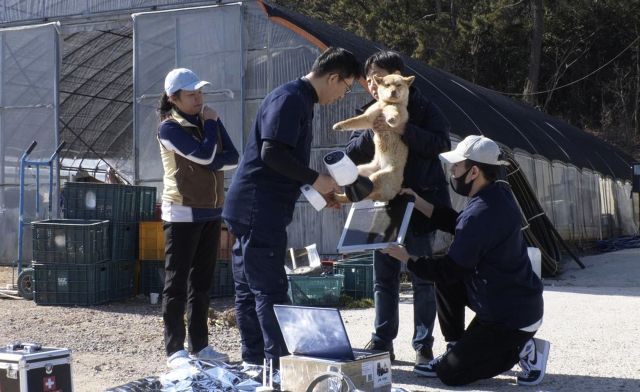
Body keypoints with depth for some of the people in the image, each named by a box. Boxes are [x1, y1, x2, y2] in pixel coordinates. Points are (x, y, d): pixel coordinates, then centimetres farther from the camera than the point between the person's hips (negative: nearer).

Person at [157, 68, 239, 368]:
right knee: (177, 283, -2)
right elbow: (204, 154, -20)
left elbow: (233, 158, 3)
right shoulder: (169, 128, -8)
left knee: (202, 282, 10)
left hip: (211, 211, 7)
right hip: (183, 213, -7)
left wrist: (212, 163, -14)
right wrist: (210, 123, -7)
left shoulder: (207, 120, 12)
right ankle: (175, 350, 2)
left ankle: (200, 346, 17)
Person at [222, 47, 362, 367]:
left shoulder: (299, 100, 19)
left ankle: (254, 363, 20)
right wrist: (315, 179, -15)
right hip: (258, 210, -10)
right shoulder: (290, 99, -13)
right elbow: (271, 153, -23)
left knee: (249, 290, 13)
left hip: (250, 209, 10)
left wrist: (317, 192, 18)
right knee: (270, 291, -7)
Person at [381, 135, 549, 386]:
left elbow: (449, 271, -19)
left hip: (512, 321, -9)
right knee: (445, 280, 14)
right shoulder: (500, 195, 2)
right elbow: (458, 225, 16)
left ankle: (521, 351, 1)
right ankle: (455, 350, 17)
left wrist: (406, 258, -6)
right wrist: (419, 203, 11)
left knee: (448, 373, -1)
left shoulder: (479, 215, -27)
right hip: (521, 300, 9)